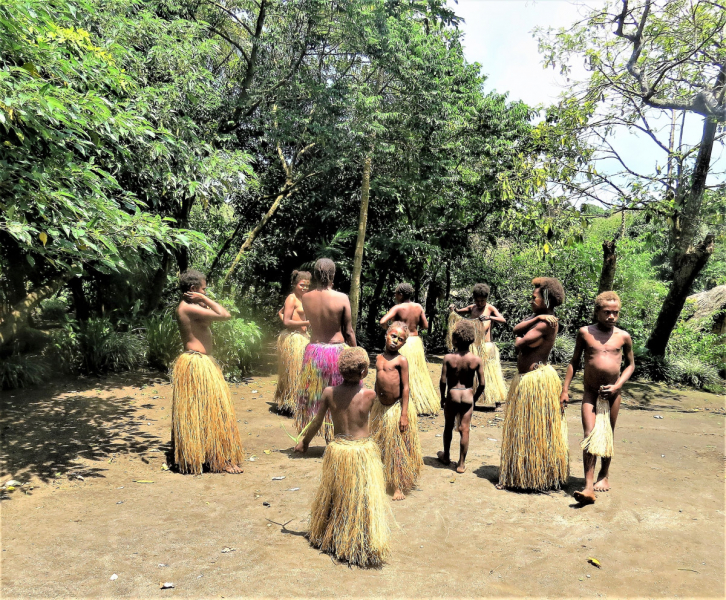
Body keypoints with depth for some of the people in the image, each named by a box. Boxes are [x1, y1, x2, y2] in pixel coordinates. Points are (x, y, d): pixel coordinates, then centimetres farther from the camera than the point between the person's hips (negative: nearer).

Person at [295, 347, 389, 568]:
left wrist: (304, 442, 14)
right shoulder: (369, 394, -16)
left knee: (333, 496, 22)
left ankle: (327, 537, 41)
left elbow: (317, 422, 0)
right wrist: (360, 381, 10)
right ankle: (364, 546, 17)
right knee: (363, 499, 9)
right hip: (363, 450, -3)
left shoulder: (329, 393, -10)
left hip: (337, 450, 3)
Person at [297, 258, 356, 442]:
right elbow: (349, 332, -7)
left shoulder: (306, 298, -4)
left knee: (310, 399, 16)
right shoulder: (342, 298, -13)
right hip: (336, 351, -3)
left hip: (313, 351, 3)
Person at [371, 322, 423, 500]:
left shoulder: (401, 360, -12)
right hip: (380, 409, 6)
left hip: (397, 408, -6)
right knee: (379, 446, 16)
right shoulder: (379, 357, 7)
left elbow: (405, 387, -13)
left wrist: (404, 414, -16)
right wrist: (375, 404, 16)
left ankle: (398, 486, 17)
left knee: (398, 449, 5)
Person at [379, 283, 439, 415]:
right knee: (418, 374, 15)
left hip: (403, 343, -5)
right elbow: (425, 325, 6)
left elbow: (383, 322, -21)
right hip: (416, 341, 5)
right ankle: (425, 403, 23)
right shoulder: (418, 307, 2)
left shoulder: (398, 308, -11)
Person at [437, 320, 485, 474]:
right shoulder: (477, 360, -9)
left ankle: (446, 456, 36)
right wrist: (475, 398, 11)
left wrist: (442, 398, 5)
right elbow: (481, 384, -6)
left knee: (448, 427, 19)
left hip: (452, 395, 0)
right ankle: (461, 464, 15)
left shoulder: (448, 358, -13)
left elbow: (443, 381, -11)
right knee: (464, 430, 8)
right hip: (468, 396, 1)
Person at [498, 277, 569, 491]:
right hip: (524, 379, 10)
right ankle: (520, 473, 27)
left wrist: (519, 338, 3)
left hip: (538, 379, -10)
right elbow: (516, 329, -2)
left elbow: (520, 343, -19)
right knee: (521, 428, 16)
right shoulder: (538, 317, 12)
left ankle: (541, 476, 15)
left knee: (535, 430, 2)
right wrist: (536, 317, -14)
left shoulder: (547, 322, -17)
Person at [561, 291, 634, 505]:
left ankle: (604, 475, 33)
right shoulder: (585, 333, -2)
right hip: (591, 392, -1)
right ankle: (588, 487, -14)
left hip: (612, 393, 1)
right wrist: (565, 389, 0)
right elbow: (574, 361, 5)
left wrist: (618, 386, -7)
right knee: (590, 437, -10)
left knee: (608, 436, 14)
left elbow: (630, 364, 9)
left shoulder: (623, 336, 0)